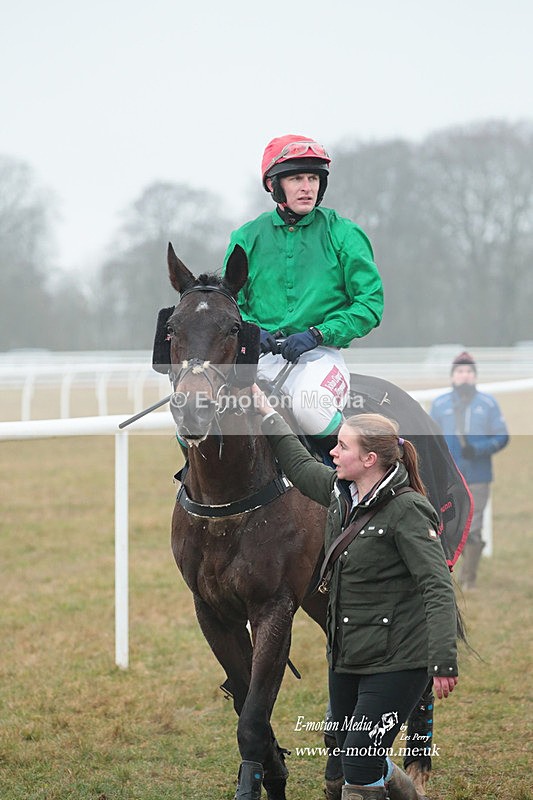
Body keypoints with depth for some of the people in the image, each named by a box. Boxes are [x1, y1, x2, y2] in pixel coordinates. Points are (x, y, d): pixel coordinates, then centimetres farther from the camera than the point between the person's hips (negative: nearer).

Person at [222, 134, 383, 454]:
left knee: (309, 408, -37)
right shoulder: (247, 238, 12)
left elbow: (370, 303, 1)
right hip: (261, 355, 2)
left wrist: (317, 334, -12)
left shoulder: (343, 234, 4)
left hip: (320, 354, -2)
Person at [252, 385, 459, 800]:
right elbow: (300, 466, 29)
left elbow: (438, 588, -23)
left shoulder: (405, 510, -17)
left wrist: (443, 662, -32)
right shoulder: (339, 491, 6)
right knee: (350, 760, 15)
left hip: (396, 662, -8)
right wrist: (266, 412, 30)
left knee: (360, 765, -11)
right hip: (346, 657, 8)